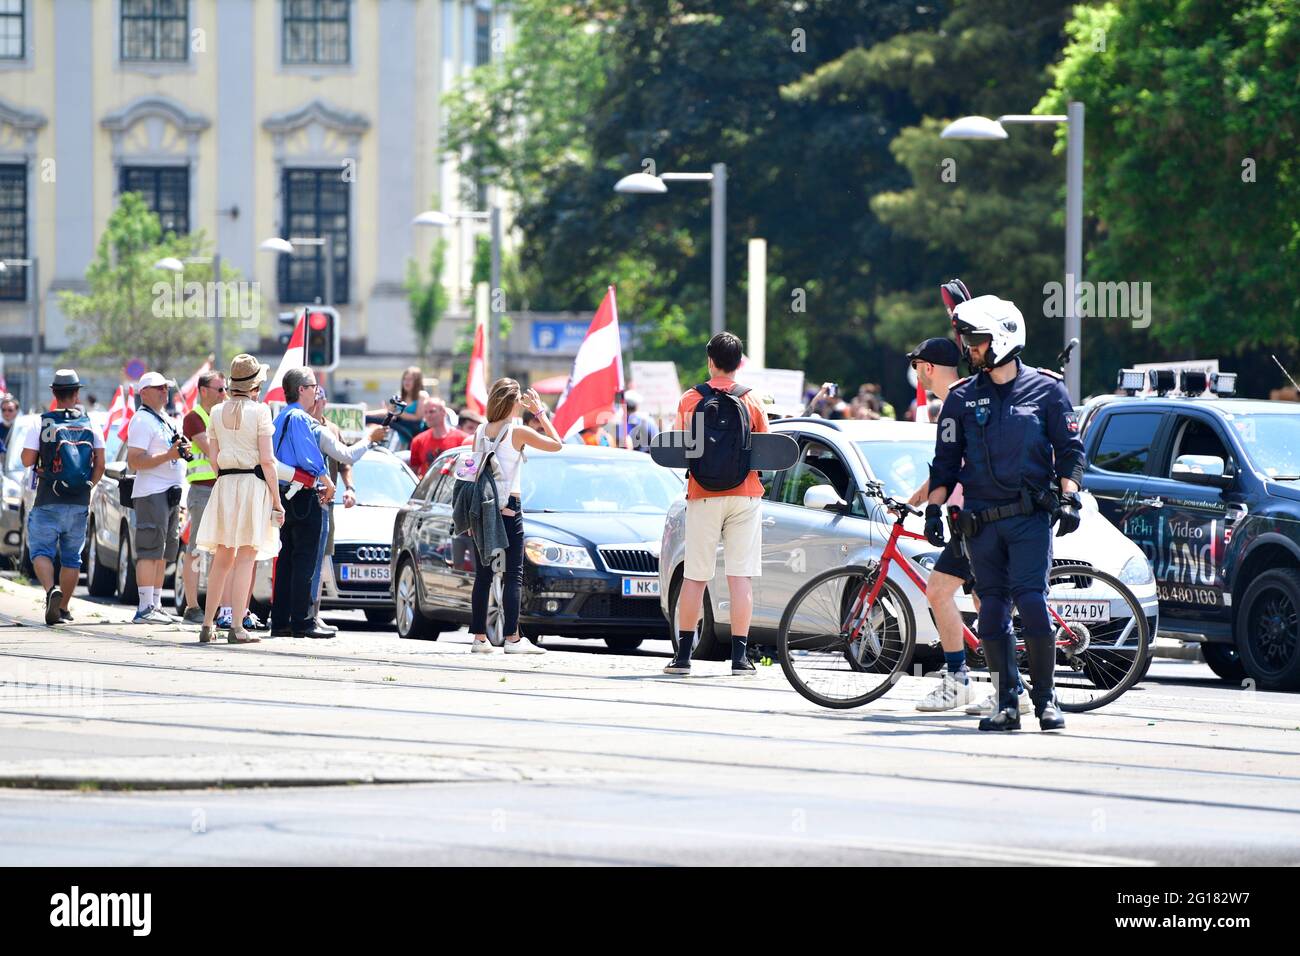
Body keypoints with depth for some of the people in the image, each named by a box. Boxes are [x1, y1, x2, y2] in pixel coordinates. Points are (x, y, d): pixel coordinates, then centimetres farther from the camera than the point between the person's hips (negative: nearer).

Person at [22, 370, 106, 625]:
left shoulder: (41, 424, -6)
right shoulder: (91, 426, 3)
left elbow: (27, 460, -7)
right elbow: (99, 465, 2)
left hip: (48, 502, -3)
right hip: (79, 504, 3)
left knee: (41, 551, -2)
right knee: (71, 557, 13)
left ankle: (51, 589, -28)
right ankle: (63, 609, 15)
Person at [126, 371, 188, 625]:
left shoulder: (164, 420, 21)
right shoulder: (142, 421, -9)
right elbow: (134, 461, -18)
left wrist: (182, 450, 15)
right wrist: (169, 455, -23)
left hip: (170, 494, 10)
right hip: (151, 494, -10)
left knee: (162, 554, 11)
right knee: (150, 551, -13)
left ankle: (155, 606, 16)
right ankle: (145, 609, -16)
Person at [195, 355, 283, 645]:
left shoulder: (218, 412, 7)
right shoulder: (259, 411, -7)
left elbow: (214, 458, 8)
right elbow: (266, 460, -11)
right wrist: (277, 501, -7)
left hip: (225, 483, 5)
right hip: (254, 483, -5)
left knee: (222, 557, 13)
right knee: (246, 557, -3)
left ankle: (207, 624, 13)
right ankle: (237, 627, -7)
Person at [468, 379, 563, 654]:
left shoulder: (480, 432, 6)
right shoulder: (518, 433, -9)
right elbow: (557, 444, -3)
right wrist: (540, 412, 4)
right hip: (509, 508, -5)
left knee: (483, 574, 8)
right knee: (513, 575, -2)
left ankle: (479, 637, 7)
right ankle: (512, 638, -7)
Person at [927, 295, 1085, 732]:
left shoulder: (1046, 389, 3)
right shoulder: (961, 398, 10)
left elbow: (1069, 450, 5)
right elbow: (946, 460, 14)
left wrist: (1069, 500, -7)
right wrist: (934, 508, 4)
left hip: (1031, 516, -3)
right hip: (981, 522, 3)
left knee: (1030, 601, -15)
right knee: (993, 612, 1)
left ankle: (1045, 698, -6)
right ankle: (1006, 704, 6)